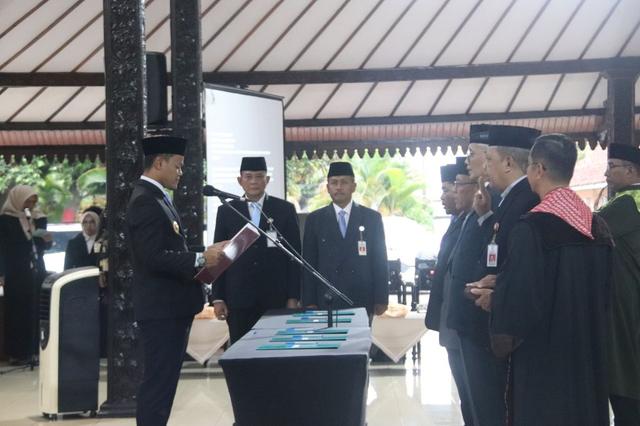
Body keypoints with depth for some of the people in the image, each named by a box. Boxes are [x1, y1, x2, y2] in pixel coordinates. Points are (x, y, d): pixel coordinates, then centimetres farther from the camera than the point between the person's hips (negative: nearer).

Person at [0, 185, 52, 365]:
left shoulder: (38, 218, 10)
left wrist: (47, 240, -5)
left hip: (37, 270, 5)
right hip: (16, 273, -5)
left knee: (36, 311, 1)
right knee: (18, 312, -5)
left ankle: (34, 350, 6)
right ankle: (17, 353, -1)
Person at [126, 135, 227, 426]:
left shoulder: (157, 198, 17)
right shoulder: (145, 201, -16)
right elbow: (154, 257, -24)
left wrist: (203, 257, 7)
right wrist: (200, 259, -21)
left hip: (171, 306, 10)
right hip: (161, 308, -10)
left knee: (163, 381, 15)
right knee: (158, 383, -6)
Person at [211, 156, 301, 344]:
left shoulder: (285, 210, 5)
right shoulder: (226, 212, 8)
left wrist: (293, 297, -1)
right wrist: (218, 298, 2)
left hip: (276, 299, -1)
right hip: (238, 299, 1)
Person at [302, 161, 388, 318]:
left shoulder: (372, 218, 5)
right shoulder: (315, 219, 6)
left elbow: (380, 261, 4)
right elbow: (309, 263, 4)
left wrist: (381, 299, -1)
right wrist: (309, 302, -2)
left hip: (362, 301, 0)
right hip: (327, 301, 0)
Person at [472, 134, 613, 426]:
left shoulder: (531, 227, -18)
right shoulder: (598, 227, 4)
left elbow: (518, 297, -20)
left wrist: (494, 300, 4)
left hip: (542, 359, -6)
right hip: (588, 354, 7)